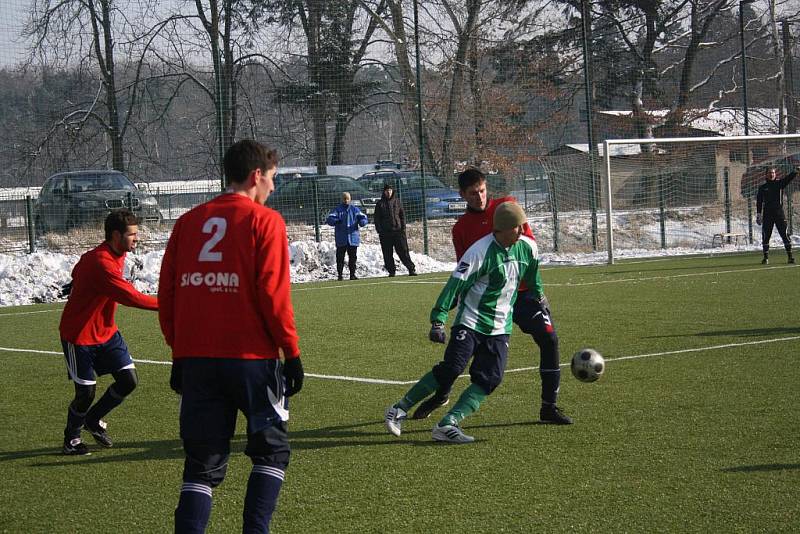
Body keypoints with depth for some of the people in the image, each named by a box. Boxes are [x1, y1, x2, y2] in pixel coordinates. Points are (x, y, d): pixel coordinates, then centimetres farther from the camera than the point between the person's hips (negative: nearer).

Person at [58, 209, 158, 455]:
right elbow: (131, 297, -35)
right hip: (79, 337, -9)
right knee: (86, 392, -3)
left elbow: (78, 272, 16)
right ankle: (71, 439, 23)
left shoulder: (116, 256, 1)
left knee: (128, 380, -1)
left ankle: (94, 420, 23)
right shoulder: (101, 263, -30)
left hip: (106, 332, 9)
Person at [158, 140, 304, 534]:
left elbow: (167, 294, 11)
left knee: (203, 463, 8)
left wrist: (179, 354, 18)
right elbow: (273, 294, -10)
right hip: (251, 356, -4)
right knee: (271, 450, 11)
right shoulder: (264, 221, -4)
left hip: (195, 359, 4)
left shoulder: (188, 221, 11)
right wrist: (292, 353, -3)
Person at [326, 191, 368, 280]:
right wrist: (336, 221, -30)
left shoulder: (355, 209, 11)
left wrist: (362, 222, -19)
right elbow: (329, 219, -8)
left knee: (353, 257, 4)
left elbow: (363, 217, 6)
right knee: (340, 257, -1)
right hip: (341, 239, -2)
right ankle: (340, 274, 4)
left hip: (353, 238, 2)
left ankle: (352, 274, 11)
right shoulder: (337, 209, 3)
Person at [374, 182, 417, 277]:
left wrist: (403, 228, 1)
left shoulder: (397, 201, 10)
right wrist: (379, 230, -6)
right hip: (385, 233, 0)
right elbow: (377, 218, 5)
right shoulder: (380, 204, 7)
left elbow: (402, 215, 11)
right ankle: (391, 271, 8)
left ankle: (411, 269, -3)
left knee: (403, 251, -4)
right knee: (388, 254, 1)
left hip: (398, 230, 0)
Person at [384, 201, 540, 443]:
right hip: (470, 321, -6)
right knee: (452, 367, -17)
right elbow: (455, 285, -21)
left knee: (490, 379, -10)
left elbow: (533, 281, 20)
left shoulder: (527, 248, 0)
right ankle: (399, 410, -5)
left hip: (500, 328, 6)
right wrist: (438, 320, -27)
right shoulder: (481, 252, -19)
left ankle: (447, 425, -13)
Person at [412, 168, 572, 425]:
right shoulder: (461, 228, 6)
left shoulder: (507, 206, 2)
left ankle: (549, 407, -4)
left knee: (549, 339, -13)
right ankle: (441, 395, 27)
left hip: (523, 291, -1)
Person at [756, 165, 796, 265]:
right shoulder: (762, 187, 8)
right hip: (767, 214, 1)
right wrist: (758, 214, 2)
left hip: (779, 212, -1)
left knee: (784, 234, -3)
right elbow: (759, 202, 9)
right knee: (766, 236, 1)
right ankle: (766, 257, 9)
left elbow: (789, 177, -12)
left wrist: (796, 171, -31)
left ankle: (790, 256, 1)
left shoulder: (780, 183, 5)